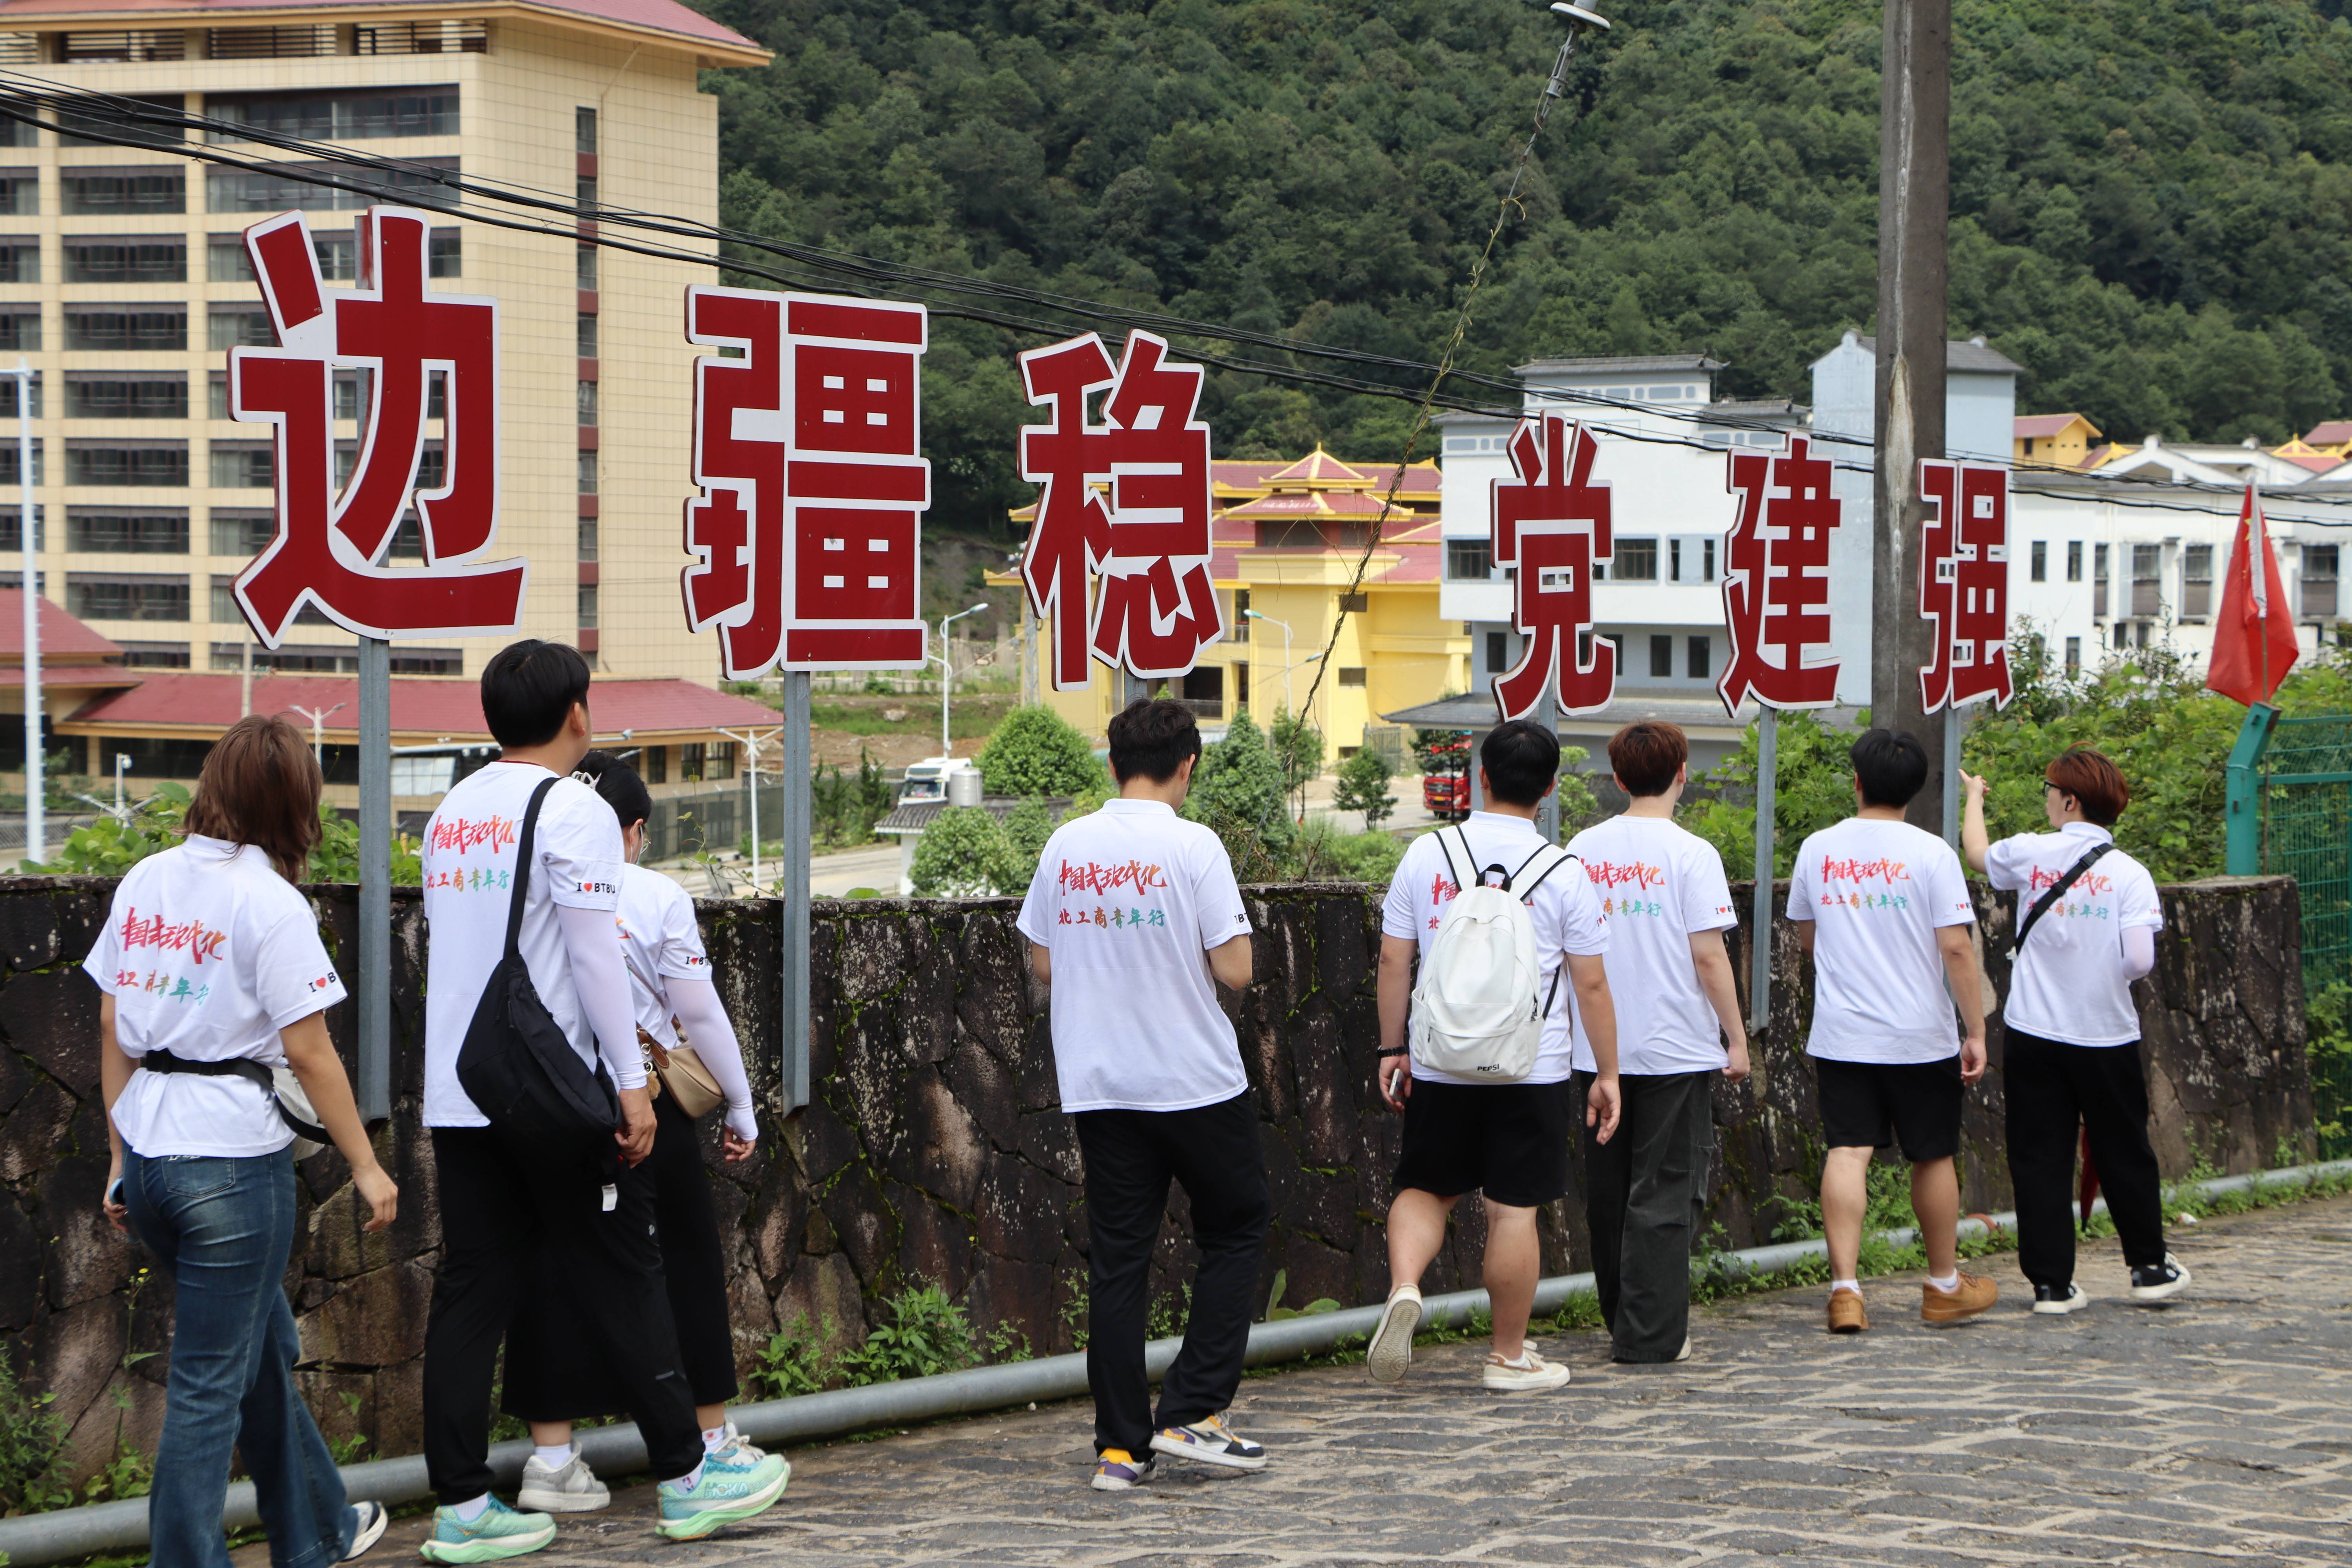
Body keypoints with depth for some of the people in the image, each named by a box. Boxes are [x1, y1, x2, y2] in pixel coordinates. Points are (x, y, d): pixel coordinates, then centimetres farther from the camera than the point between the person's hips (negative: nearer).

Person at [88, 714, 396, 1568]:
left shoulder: (145, 882, 7)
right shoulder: (270, 903, -12)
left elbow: (112, 1028, 10)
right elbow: (309, 1053, -13)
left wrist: (122, 1155, 17)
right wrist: (367, 1167, -5)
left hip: (149, 1151, 7)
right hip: (231, 1152, -7)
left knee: (264, 1345, 23)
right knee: (210, 1382, 0)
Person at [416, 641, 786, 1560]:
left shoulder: (452, 813, 14)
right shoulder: (572, 809, -9)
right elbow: (594, 954, -14)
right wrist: (631, 1083, -11)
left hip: (453, 1096, 7)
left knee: (474, 1290, 5)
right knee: (622, 1284, 2)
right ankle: (686, 1480, 10)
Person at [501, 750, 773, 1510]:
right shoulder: (658, 897, -4)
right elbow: (700, 1011, -2)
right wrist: (740, 1108, 7)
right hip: (645, 1103, -2)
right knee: (683, 1261, 11)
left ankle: (552, 1454, 3)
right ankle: (710, 1440, 19)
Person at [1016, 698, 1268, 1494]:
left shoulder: (1067, 847, 2)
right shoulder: (1191, 846, -12)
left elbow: (1042, 964, 9)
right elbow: (1234, 971, -14)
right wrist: (1186, 959, 6)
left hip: (1097, 1086, 4)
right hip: (1196, 1082, -4)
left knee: (1117, 1259, 7)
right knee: (1237, 1227, 14)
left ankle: (1120, 1446, 4)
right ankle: (1192, 1413, 6)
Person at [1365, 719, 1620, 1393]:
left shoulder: (1426, 855, 0)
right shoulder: (1564, 875, -5)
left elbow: (1393, 962, 2)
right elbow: (1591, 984, -2)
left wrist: (1392, 1048, 11)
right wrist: (1607, 1073, 6)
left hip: (1441, 1065, 2)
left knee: (1426, 1187, 17)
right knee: (1514, 1209, 4)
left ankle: (1404, 1287, -10)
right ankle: (1510, 1356, 12)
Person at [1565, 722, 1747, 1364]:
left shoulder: (1583, 849, 5)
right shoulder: (1689, 853, -10)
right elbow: (1708, 956, -12)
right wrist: (1737, 1039, -4)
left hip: (1598, 1048, 5)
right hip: (1675, 1048, -5)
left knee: (1609, 1192, 14)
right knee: (1665, 1194, 1)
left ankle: (1622, 1323, 22)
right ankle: (1651, 1333, 0)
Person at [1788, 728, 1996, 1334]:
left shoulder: (1817, 849, 3)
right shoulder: (1929, 853, -8)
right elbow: (1956, 949, -12)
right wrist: (1977, 1031, -6)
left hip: (1839, 1034, 2)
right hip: (1920, 1036, -2)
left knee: (1847, 1153, -2)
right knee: (1932, 1157, 12)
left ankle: (1845, 1287, -14)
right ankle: (1945, 1286, 25)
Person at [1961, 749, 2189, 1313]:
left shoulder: (2031, 854, -4)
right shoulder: (2130, 873, -8)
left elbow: (1976, 851, 18)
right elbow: (2141, 960, -16)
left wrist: (1975, 797, 38)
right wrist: (2106, 966, 8)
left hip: (2032, 1034, 0)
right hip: (2106, 1034, 0)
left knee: (2040, 1159, 5)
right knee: (2124, 1154, 14)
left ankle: (2051, 1283, 3)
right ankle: (2149, 1267, 26)